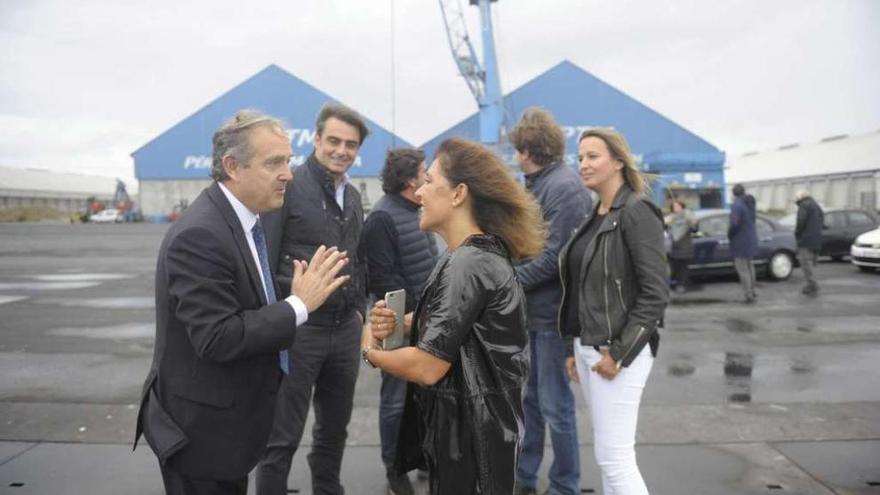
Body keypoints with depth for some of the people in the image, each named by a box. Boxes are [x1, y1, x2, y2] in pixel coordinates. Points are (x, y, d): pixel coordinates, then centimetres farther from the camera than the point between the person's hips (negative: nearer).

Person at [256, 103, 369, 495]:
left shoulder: (353, 197, 12)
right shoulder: (289, 186, -10)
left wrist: (359, 310, 13)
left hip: (346, 330, 7)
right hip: (298, 329, -7)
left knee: (334, 429, 20)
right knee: (282, 437, 3)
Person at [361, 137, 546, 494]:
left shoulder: (467, 265, -24)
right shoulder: (486, 253, 8)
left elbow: (428, 367, -27)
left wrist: (370, 350, -8)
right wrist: (397, 323, -4)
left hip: (468, 436, -9)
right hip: (472, 427, 10)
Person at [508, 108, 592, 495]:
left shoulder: (565, 187, -17)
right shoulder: (537, 185, 11)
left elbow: (557, 256, -22)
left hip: (552, 312, -9)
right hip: (531, 310, 9)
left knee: (555, 405, 4)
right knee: (528, 398, 18)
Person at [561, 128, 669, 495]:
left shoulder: (637, 212, -11)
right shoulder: (595, 217, 13)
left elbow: (655, 294, -16)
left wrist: (619, 353, -17)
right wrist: (573, 349, 15)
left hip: (617, 352, -8)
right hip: (588, 348, 8)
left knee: (614, 456, -4)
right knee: (608, 454, 14)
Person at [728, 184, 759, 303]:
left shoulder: (737, 205, -20)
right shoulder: (750, 203, 7)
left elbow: (735, 223, -28)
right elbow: (751, 220, 14)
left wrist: (729, 234, -10)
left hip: (740, 241, -9)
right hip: (751, 238, 9)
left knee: (742, 268, -3)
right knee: (749, 266, 20)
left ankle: (749, 295, -2)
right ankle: (752, 292, 30)